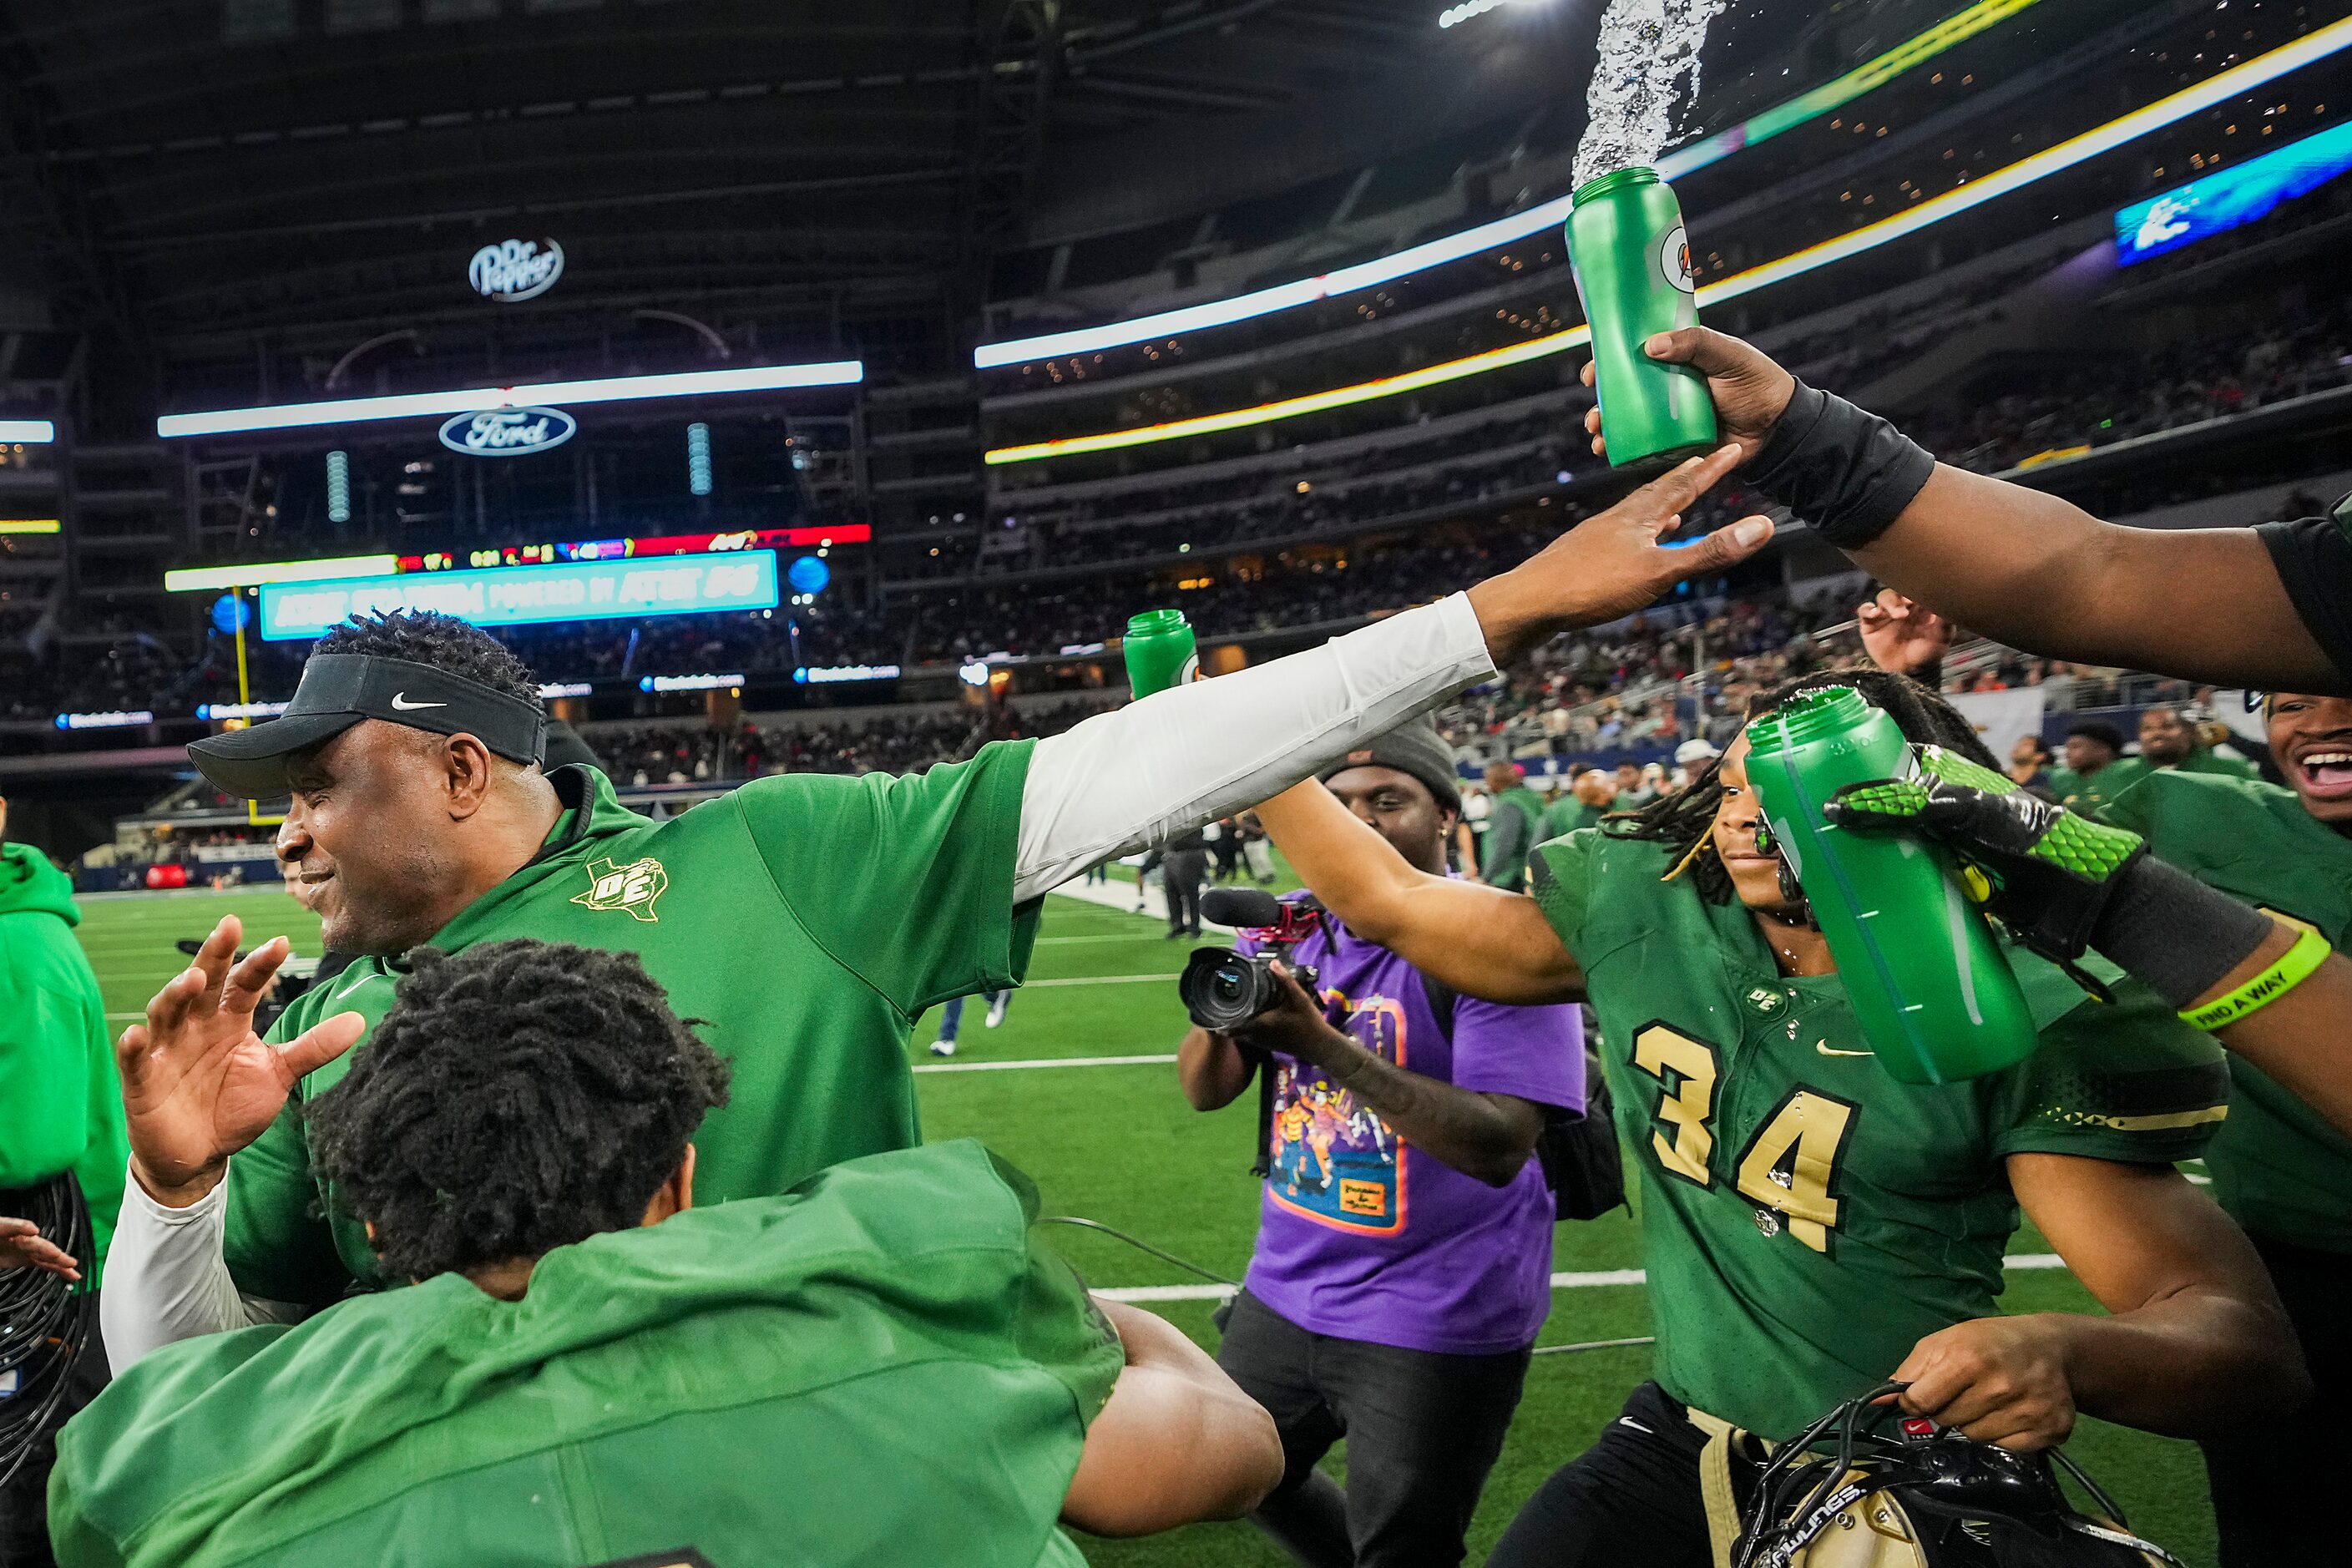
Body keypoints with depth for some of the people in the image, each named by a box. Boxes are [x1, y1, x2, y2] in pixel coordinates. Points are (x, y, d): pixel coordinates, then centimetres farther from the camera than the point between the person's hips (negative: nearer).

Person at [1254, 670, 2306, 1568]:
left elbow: (2241, 1335, -21)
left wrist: (2062, 1353, -42)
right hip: (1678, 1446, 3)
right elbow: (1389, 904, 6)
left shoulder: (2018, 1019, -16)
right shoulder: (1641, 916, -5)